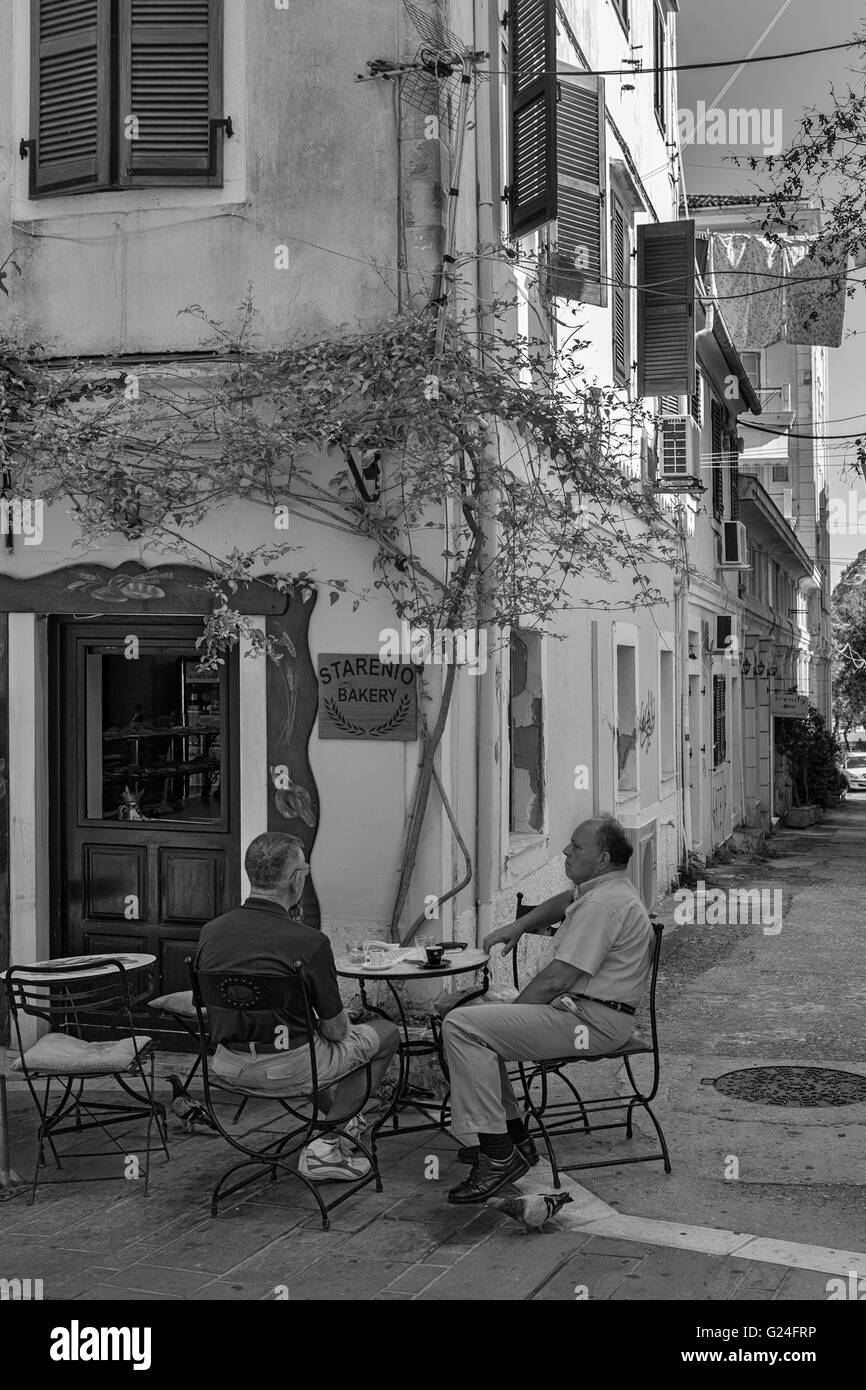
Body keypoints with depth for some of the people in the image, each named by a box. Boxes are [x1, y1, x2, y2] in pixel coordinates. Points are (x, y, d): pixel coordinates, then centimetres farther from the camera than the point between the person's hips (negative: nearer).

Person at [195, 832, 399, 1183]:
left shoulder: (211, 931, -3)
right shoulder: (309, 942, -20)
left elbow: (212, 1010, 10)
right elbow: (335, 1029, -11)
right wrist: (340, 1023, 12)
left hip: (228, 1067, 7)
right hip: (288, 1068, -6)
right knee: (385, 1034, 15)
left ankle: (340, 1118, 45)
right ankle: (326, 1146, 11)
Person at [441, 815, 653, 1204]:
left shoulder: (604, 903, -20)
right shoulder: (601, 887, 13)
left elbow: (556, 979, -21)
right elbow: (564, 901, 37)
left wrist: (512, 1011, -8)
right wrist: (518, 926, 24)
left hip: (589, 1021, -11)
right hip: (579, 1008, 11)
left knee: (462, 1027, -19)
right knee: (477, 1013, 20)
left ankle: (498, 1155, -18)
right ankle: (514, 1137, 15)